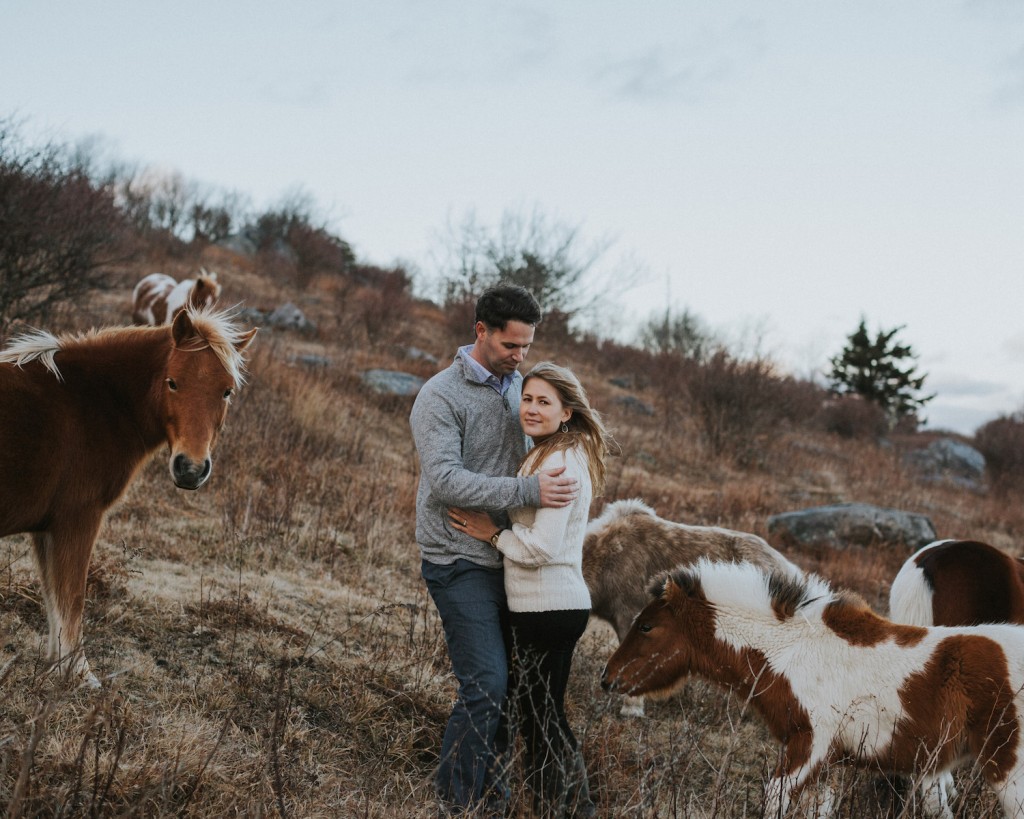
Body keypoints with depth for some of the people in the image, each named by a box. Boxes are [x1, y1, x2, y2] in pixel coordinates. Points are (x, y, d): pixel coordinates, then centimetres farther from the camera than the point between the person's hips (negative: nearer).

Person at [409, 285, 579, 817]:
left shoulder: (516, 385, 11)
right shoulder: (441, 396, -13)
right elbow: (444, 480, -25)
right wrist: (528, 491, -30)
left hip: (505, 557, 7)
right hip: (459, 562, -7)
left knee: (510, 679, 9)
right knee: (486, 684, -11)